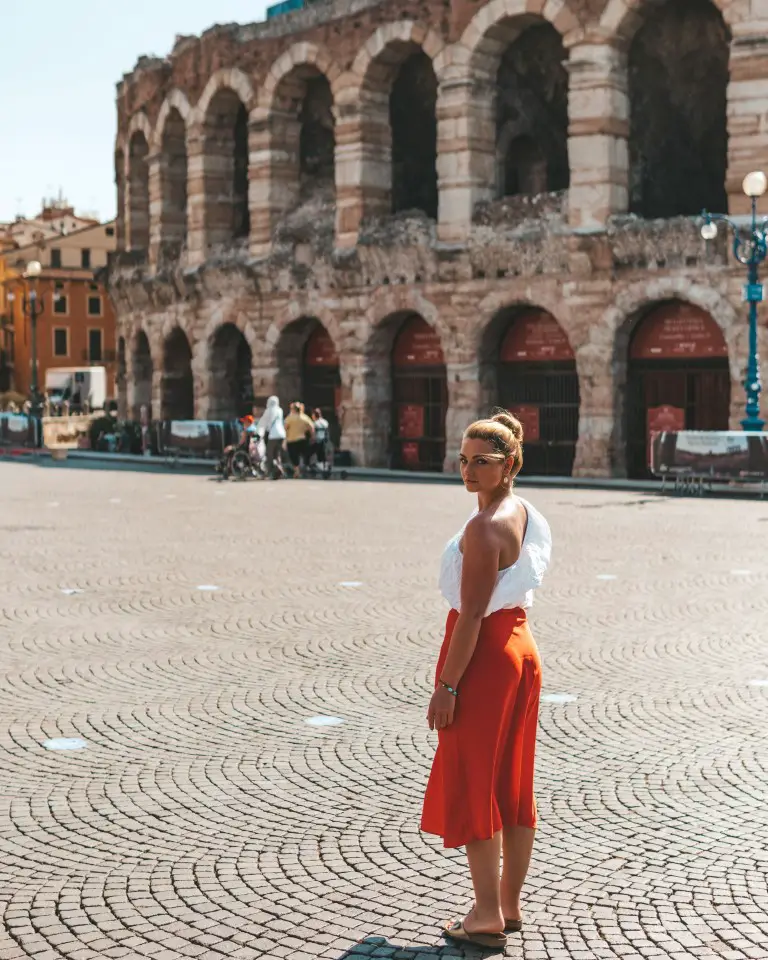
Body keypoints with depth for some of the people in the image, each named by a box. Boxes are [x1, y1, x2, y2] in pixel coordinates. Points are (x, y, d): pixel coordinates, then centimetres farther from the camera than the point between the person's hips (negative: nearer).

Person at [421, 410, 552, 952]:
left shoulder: (484, 528, -20)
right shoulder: (529, 517, 8)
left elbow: (471, 614, -22)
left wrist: (446, 685, -19)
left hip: (484, 657, -9)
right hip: (521, 648, 9)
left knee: (470, 786, 2)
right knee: (513, 785, 14)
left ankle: (488, 916, 8)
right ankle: (510, 906, 24)